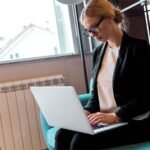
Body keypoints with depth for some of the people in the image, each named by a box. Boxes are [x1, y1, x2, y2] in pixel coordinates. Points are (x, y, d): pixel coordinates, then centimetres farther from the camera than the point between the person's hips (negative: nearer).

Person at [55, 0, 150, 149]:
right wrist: (87, 111, -4)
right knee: (62, 135, -19)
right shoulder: (99, 51, 13)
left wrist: (114, 116, -20)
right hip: (103, 120, 6)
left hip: (134, 122, -6)